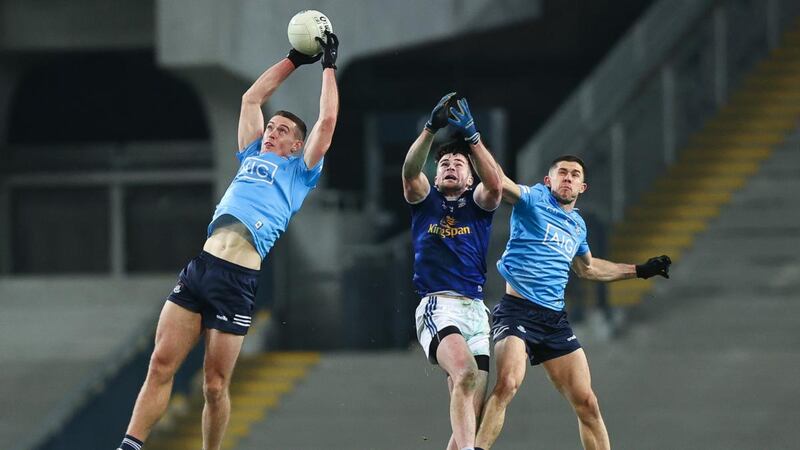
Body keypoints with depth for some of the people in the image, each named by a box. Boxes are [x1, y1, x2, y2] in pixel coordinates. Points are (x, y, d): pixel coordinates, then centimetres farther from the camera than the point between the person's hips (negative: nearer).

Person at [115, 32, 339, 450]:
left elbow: (327, 121, 7)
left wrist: (328, 66, 16)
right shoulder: (252, 156, 26)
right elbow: (251, 97, 33)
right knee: (160, 367, -4)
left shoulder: (299, 171, 14)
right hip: (199, 267, 4)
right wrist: (294, 60, 35)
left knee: (215, 385, -1)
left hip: (238, 279, -4)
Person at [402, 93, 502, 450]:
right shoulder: (425, 200, 16)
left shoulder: (478, 204, 17)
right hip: (437, 306, -3)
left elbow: (495, 185, -7)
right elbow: (410, 171, -6)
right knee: (466, 374, -31)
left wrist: (471, 135, -19)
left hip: (476, 310, 3)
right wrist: (432, 129, -21)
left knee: (471, 415, -4)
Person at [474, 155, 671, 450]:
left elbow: (586, 268, 40)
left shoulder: (577, 225, 21)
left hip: (555, 320, 6)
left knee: (586, 403, 1)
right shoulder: (533, 199, 1)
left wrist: (639, 270, 42)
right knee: (507, 384, -30)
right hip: (518, 311, -6)